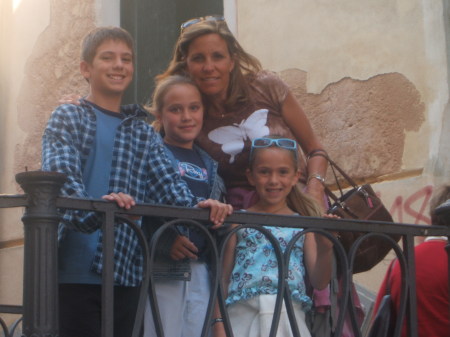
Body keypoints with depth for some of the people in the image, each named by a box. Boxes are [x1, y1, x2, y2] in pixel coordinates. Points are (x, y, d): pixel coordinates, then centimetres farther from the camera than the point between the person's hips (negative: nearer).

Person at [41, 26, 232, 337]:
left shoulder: (144, 134, 17)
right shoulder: (67, 118, 4)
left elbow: (167, 182, 2)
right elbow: (61, 177, -13)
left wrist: (197, 205, -20)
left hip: (125, 272, 4)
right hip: (74, 269, -4)